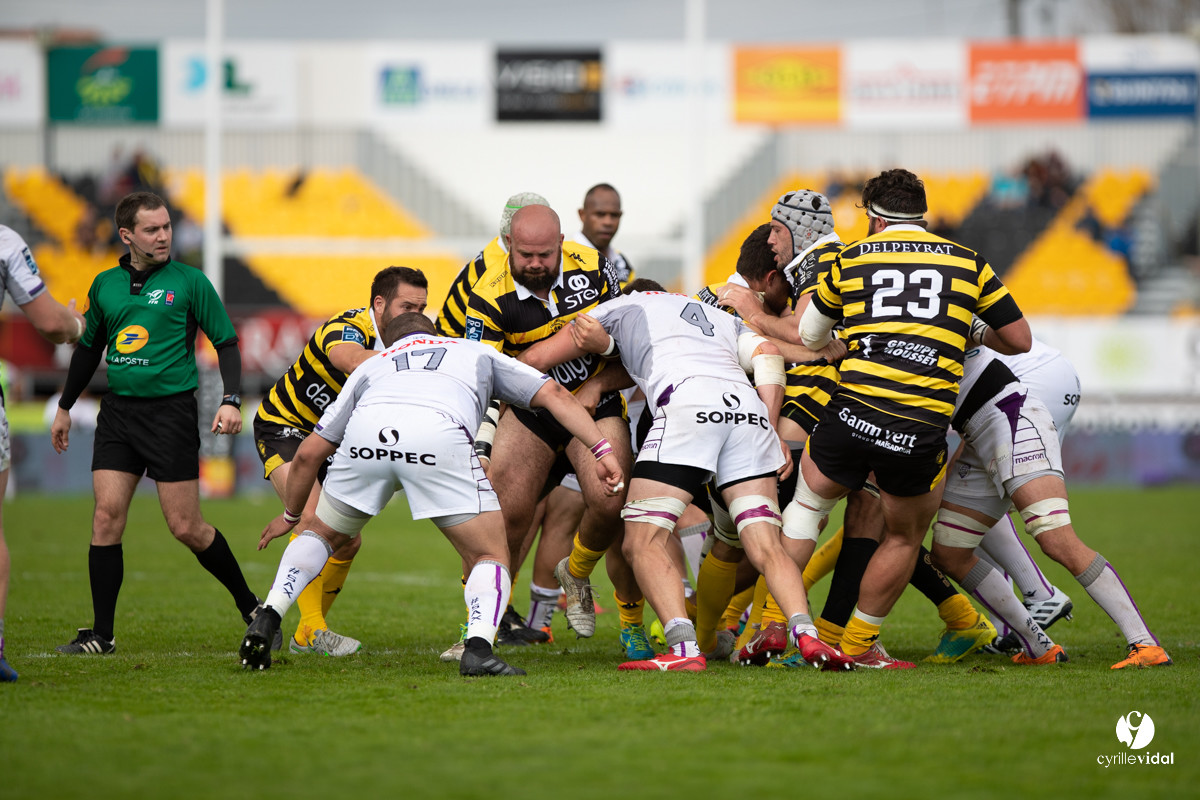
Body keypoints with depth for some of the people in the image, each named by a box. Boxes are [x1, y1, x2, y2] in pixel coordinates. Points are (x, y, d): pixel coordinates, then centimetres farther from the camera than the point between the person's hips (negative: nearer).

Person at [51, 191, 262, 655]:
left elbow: (226, 342, 0)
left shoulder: (189, 282, -2)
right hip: (117, 409, 4)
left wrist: (231, 400, -13)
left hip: (171, 410, -4)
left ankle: (250, 606, 16)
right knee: (107, 515, -7)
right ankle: (101, 635, -2)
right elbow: (89, 348, 22)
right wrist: (65, 407, 26)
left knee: (185, 527, -4)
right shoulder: (105, 285, 9)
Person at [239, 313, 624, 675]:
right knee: (491, 556, 12)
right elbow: (554, 394, 28)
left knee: (320, 534, 29)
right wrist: (601, 450, 22)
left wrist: (292, 514, 54)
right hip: (439, 434, -2)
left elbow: (309, 453, 39)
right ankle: (478, 648, -13)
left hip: (366, 433, 2)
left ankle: (267, 619, 12)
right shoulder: (475, 352, 41)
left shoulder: (372, 365, 41)